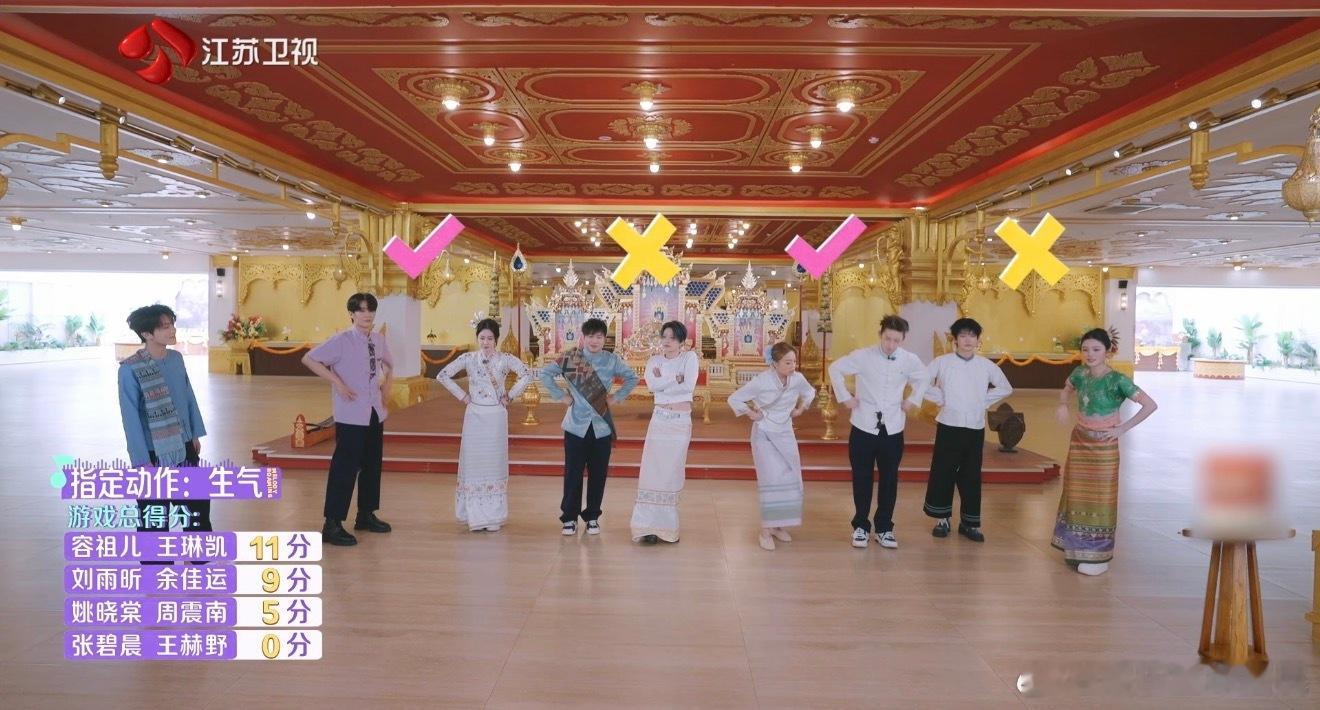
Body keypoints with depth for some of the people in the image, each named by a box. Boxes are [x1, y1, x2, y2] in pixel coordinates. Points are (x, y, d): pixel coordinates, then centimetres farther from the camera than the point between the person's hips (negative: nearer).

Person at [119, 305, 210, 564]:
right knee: (154, 513, 6)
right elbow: (131, 418, -17)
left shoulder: (176, 358, 1)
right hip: (154, 452, -6)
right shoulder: (130, 369, -17)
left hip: (184, 446, 6)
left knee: (197, 500, 18)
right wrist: (142, 460, -17)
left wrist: (195, 434, 12)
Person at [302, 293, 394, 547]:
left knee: (372, 465, 15)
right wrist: (338, 382, -18)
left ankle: (366, 515, 30)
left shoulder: (379, 340, 6)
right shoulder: (341, 340, -12)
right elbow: (309, 359, -16)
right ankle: (332, 525, 0)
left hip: (375, 413, 7)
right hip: (351, 415, -7)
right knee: (345, 467, -7)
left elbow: (389, 366, 25)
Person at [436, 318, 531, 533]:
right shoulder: (468, 358, 1)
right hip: (474, 416, 1)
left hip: (496, 416, -1)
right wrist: (462, 396, -1)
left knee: (495, 463, 4)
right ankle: (475, 517, 11)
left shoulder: (505, 359, -1)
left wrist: (510, 396, -8)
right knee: (473, 463, 2)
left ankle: (493, 517, 13)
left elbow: (526, 375, -8)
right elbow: (443, 375, 2)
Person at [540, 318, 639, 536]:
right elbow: (545, 374, 4)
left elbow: (632, 378, 14)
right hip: (576, 425, -1)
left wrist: (617, 397, 5)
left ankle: (592, 517, 21)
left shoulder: (612, 360, 1)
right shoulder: (570, 358, -3)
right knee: (572, 473, 1)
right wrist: (560, 396, -2)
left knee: (598, 474, 7)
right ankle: (569, 517, 15)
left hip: (602, 426, 1)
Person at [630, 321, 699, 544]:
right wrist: (675, 379, -14)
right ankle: (649, 526, -1)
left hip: (682, 421, -2)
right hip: (660, 419, 2)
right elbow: (651, 385, -10)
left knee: (673, 472, 3)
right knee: (653, 471, -4)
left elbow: (689, 386, -13)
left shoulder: (690, 357, 1)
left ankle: (666, 526, 13)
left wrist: (662, 383, -7)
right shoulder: (654, 361, 8)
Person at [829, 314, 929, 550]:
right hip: (864, 427, -2)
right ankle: (861, 526, 19)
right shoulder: (862, 356, -11)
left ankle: (884, 528, 21)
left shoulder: (910, 360, -4)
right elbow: (835, 369, 2)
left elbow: (923, 378, 18)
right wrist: (844, 397, -1)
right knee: (862, 479, 6)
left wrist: (913, 400, 9)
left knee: (889, 480, 8)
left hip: (892, 429, 2)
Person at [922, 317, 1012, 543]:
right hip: (949, 426, -2)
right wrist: (940, 398, -5)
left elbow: (1005, 388, 15)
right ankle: (942, 518, 18)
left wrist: (984, 401, 4)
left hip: (975, 428, 2)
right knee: (942, 472, 3)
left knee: (971, 475, 7)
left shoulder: (986, 366, 3)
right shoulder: (942, 362, -4)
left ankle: (969, 522, 18)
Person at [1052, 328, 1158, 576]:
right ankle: (1078, 548, 26)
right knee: (1076, 494, 12)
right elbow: (1066, 390, 20)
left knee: (1099, 497, 3)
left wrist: (1124, 428, -17)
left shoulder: (1117, 380, -18)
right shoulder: (1080, 373, -1)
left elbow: (1150, 405, -19)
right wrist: (1063, 405, 0)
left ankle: (1098, 556, 12)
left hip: (1103, 445, -6)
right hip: (1079, 440, 6)